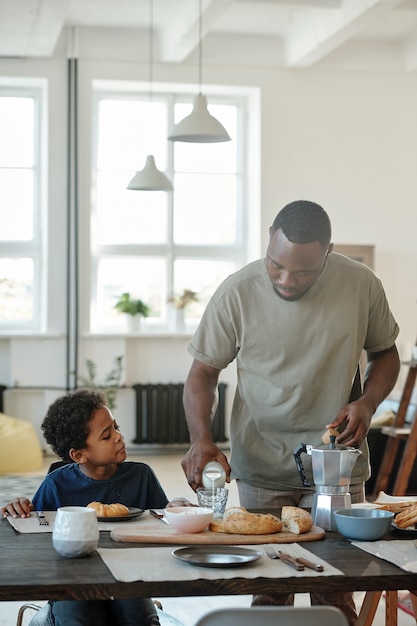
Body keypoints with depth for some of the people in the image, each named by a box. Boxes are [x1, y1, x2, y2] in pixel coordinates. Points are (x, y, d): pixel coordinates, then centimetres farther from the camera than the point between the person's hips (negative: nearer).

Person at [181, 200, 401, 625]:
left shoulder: (361, 285, -6)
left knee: (334, 590, 2)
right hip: (262, 467, 0)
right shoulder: (237, 292, -10)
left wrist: (367, 402, -10)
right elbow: (204, 371, -3)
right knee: (269, 590, 5)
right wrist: (201, 440, -19)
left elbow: (385, 353, 10)